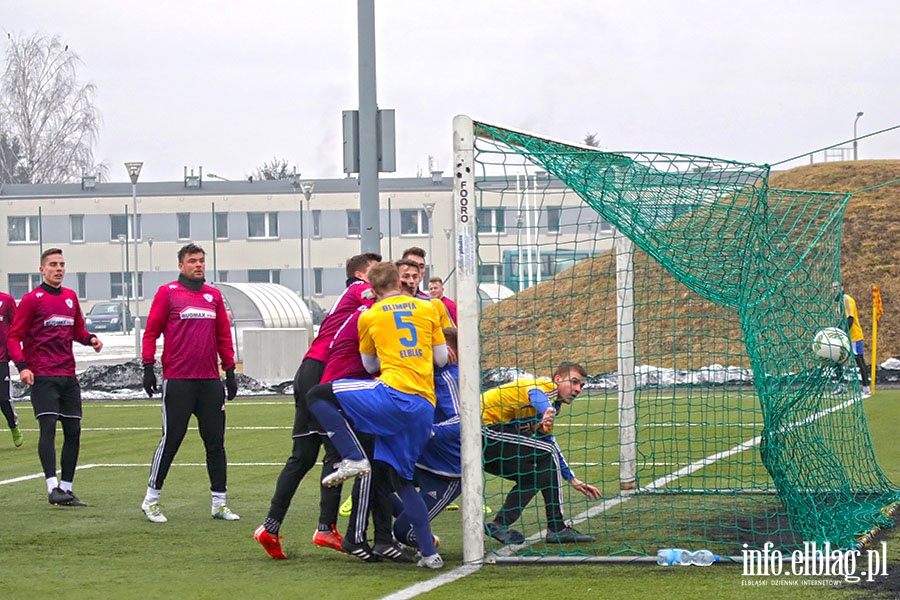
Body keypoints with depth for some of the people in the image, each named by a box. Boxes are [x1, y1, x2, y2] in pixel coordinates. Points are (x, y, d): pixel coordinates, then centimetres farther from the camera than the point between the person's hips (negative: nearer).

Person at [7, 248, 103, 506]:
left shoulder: (70, 297, 14)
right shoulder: (32, 299, -3)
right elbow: (14, 336, -4)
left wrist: (90, 339, 2)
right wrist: (22, 365, -19)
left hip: (68, 375, 6)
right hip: (42, 376, -6)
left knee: (73, 431, 5)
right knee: (48, 426, -16)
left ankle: (66, 487, 13)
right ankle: (53, 487, -20)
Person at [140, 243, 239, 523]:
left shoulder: (213, 295, 14)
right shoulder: (167, 293, 1)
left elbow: (223, 336, 18)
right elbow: (151, 332, -1)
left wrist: (230, 371, 14)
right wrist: (148, 366, -8)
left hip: (210, 381, 5)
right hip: (177, 381, -5)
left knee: (215, 442, 5)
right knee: (170, 440, -4)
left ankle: (219, 503, 11)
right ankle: (151, 501, 6)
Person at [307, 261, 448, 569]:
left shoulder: (369, 317, 9)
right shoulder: (428, 308, 15)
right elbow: (442, 359, 18)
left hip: (393, 393, -5)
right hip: (425, 407, 5)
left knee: (317, 396, 4)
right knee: (401, 478, 15)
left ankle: (354, 459, -11)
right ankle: (429, 553, 7)